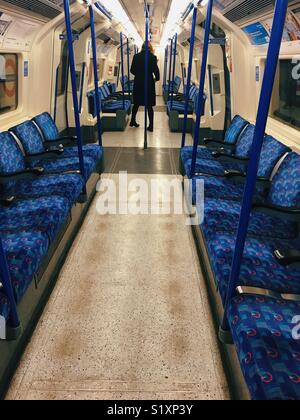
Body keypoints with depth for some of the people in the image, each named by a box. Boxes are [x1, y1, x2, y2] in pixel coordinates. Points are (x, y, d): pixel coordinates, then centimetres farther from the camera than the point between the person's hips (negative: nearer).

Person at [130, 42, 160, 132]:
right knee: (149, 105, 4)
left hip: (138, 83, 2)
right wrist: (156, 78, 10)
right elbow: (156, 70, -10)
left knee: (136, 103, 18)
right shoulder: (153, 57, -8)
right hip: (149, 83, -2)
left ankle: (133, 121, 27)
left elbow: (132, 70, 2)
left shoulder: (136, 56, -1)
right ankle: (151, 126, 6)